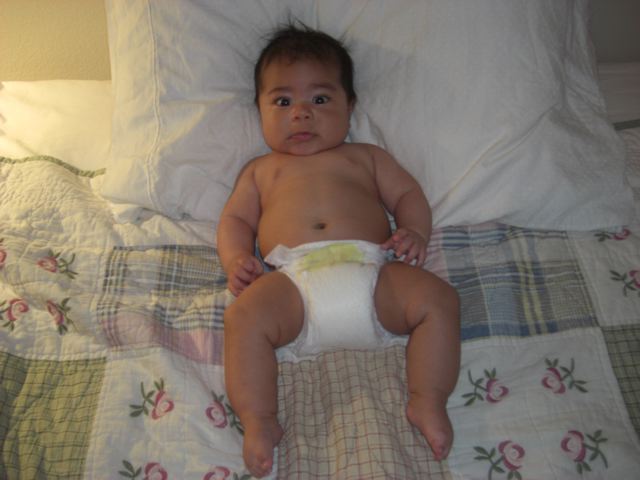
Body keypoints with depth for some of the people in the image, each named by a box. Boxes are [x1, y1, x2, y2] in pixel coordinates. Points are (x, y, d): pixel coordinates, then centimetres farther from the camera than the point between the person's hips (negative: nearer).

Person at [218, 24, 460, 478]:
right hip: (293, 278, -1)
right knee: (244, 317, -28)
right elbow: (235, 219, 22)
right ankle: (259, 422, -18)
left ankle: (427, 402, -12)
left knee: (439, 298, -19)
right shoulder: (260, 169, 30)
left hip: (370, 270, 1)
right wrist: (236, 259, -2)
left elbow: (407, 192, 22)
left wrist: (415, 231, -1)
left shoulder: (366, 156, 30)